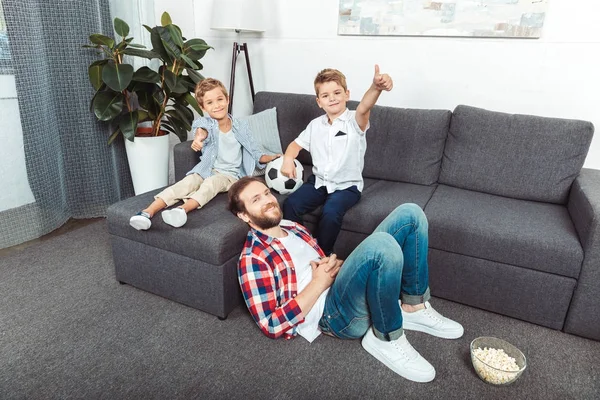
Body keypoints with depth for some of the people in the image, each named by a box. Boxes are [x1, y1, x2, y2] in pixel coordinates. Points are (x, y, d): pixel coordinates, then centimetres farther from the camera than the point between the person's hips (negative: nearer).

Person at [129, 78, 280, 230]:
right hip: (207, 170, 1)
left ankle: (183, 209, -55)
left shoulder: (241, 127, 4)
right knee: (187, 182, -28)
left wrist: (270, 158, -11)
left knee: (211, 182, -33)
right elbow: (202, 128, -29)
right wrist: (199, 136, -54)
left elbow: (255, 155, 10)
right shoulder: (206, 123, -1)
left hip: (230, 174, -1)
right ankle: (149, 211, -41)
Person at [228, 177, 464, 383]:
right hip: (332, 313, -8)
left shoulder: (292, 227, 18)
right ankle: (386, 338, -14)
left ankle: (413, 309, 2)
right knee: (382, 244, -37)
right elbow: (272, 325, -13)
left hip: (348, 285, 8)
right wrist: (319, 283, -14)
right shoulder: (252, 260, -7)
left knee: (409, 214, -4)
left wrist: (334, 264, 2)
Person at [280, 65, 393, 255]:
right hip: (318, 181, 5)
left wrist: (376, 87, -55)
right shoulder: (315, 125, 7)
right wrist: (288, 159, -5)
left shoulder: (354, 121, -9)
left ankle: (323, 254, -5)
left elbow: (364, 108, -32)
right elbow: (296, 144, 19)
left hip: (347, 185, -4)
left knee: (331, 213, -31)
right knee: (290, 204, -18)